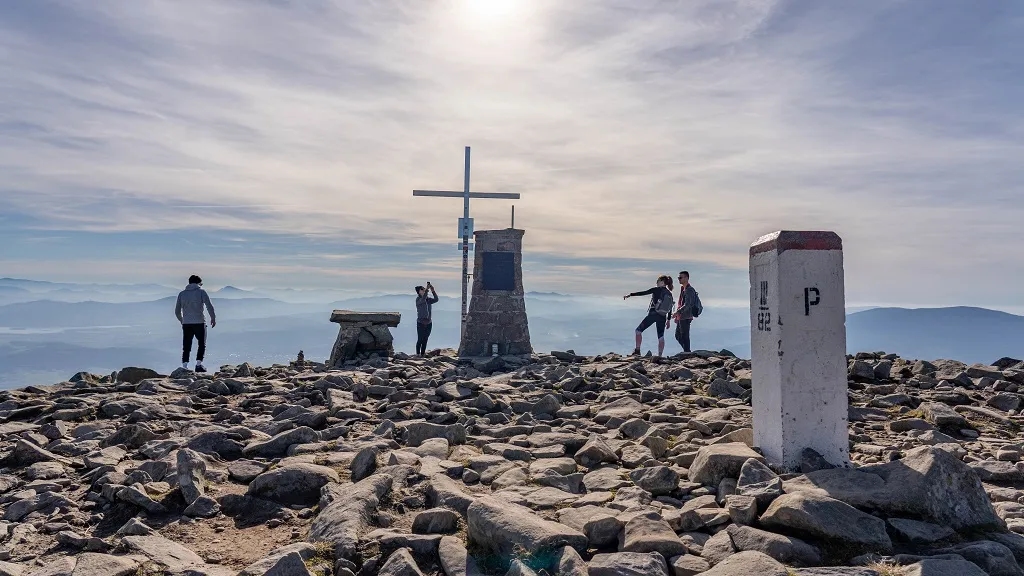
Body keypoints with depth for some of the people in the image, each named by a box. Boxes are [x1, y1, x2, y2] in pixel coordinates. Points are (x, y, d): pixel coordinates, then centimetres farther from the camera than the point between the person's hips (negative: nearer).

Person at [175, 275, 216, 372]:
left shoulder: (182, 294, 12)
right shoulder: (201, 292, 0)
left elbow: (177, 311, 16)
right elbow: (209, 306, -6)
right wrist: (213, 317, 5)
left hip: (186, 324, 3)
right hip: (199, 323, -3)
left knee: (186, 346, 7)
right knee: (202, 344, 8)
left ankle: (184, 367, 1)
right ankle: (198, 364, -2)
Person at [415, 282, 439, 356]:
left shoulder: (428, 299, 6)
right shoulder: (418, 299, -7)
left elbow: (436, 299, -10)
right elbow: (422, 300, -29)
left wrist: (433, 291, -21)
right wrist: (426, 289, -35)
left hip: (429, 323, 5)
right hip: (421, 323, -4)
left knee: (425, 340, 8)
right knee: (420, 340, -4)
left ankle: (423, 353, 16)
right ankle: (418, 353, 7)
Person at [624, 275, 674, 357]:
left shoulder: (657, 290, -5)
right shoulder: (669, 294, 11)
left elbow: (643, 293, -9)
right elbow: (670, 308, 15)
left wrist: (630, 295, -7)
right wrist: (669, 320, 22)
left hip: (653, 314, -5)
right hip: (662, 316, 5)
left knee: (639, 330, 5)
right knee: (661, 337, 8)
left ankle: (637, 350, -2)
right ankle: (660, 356, 4)